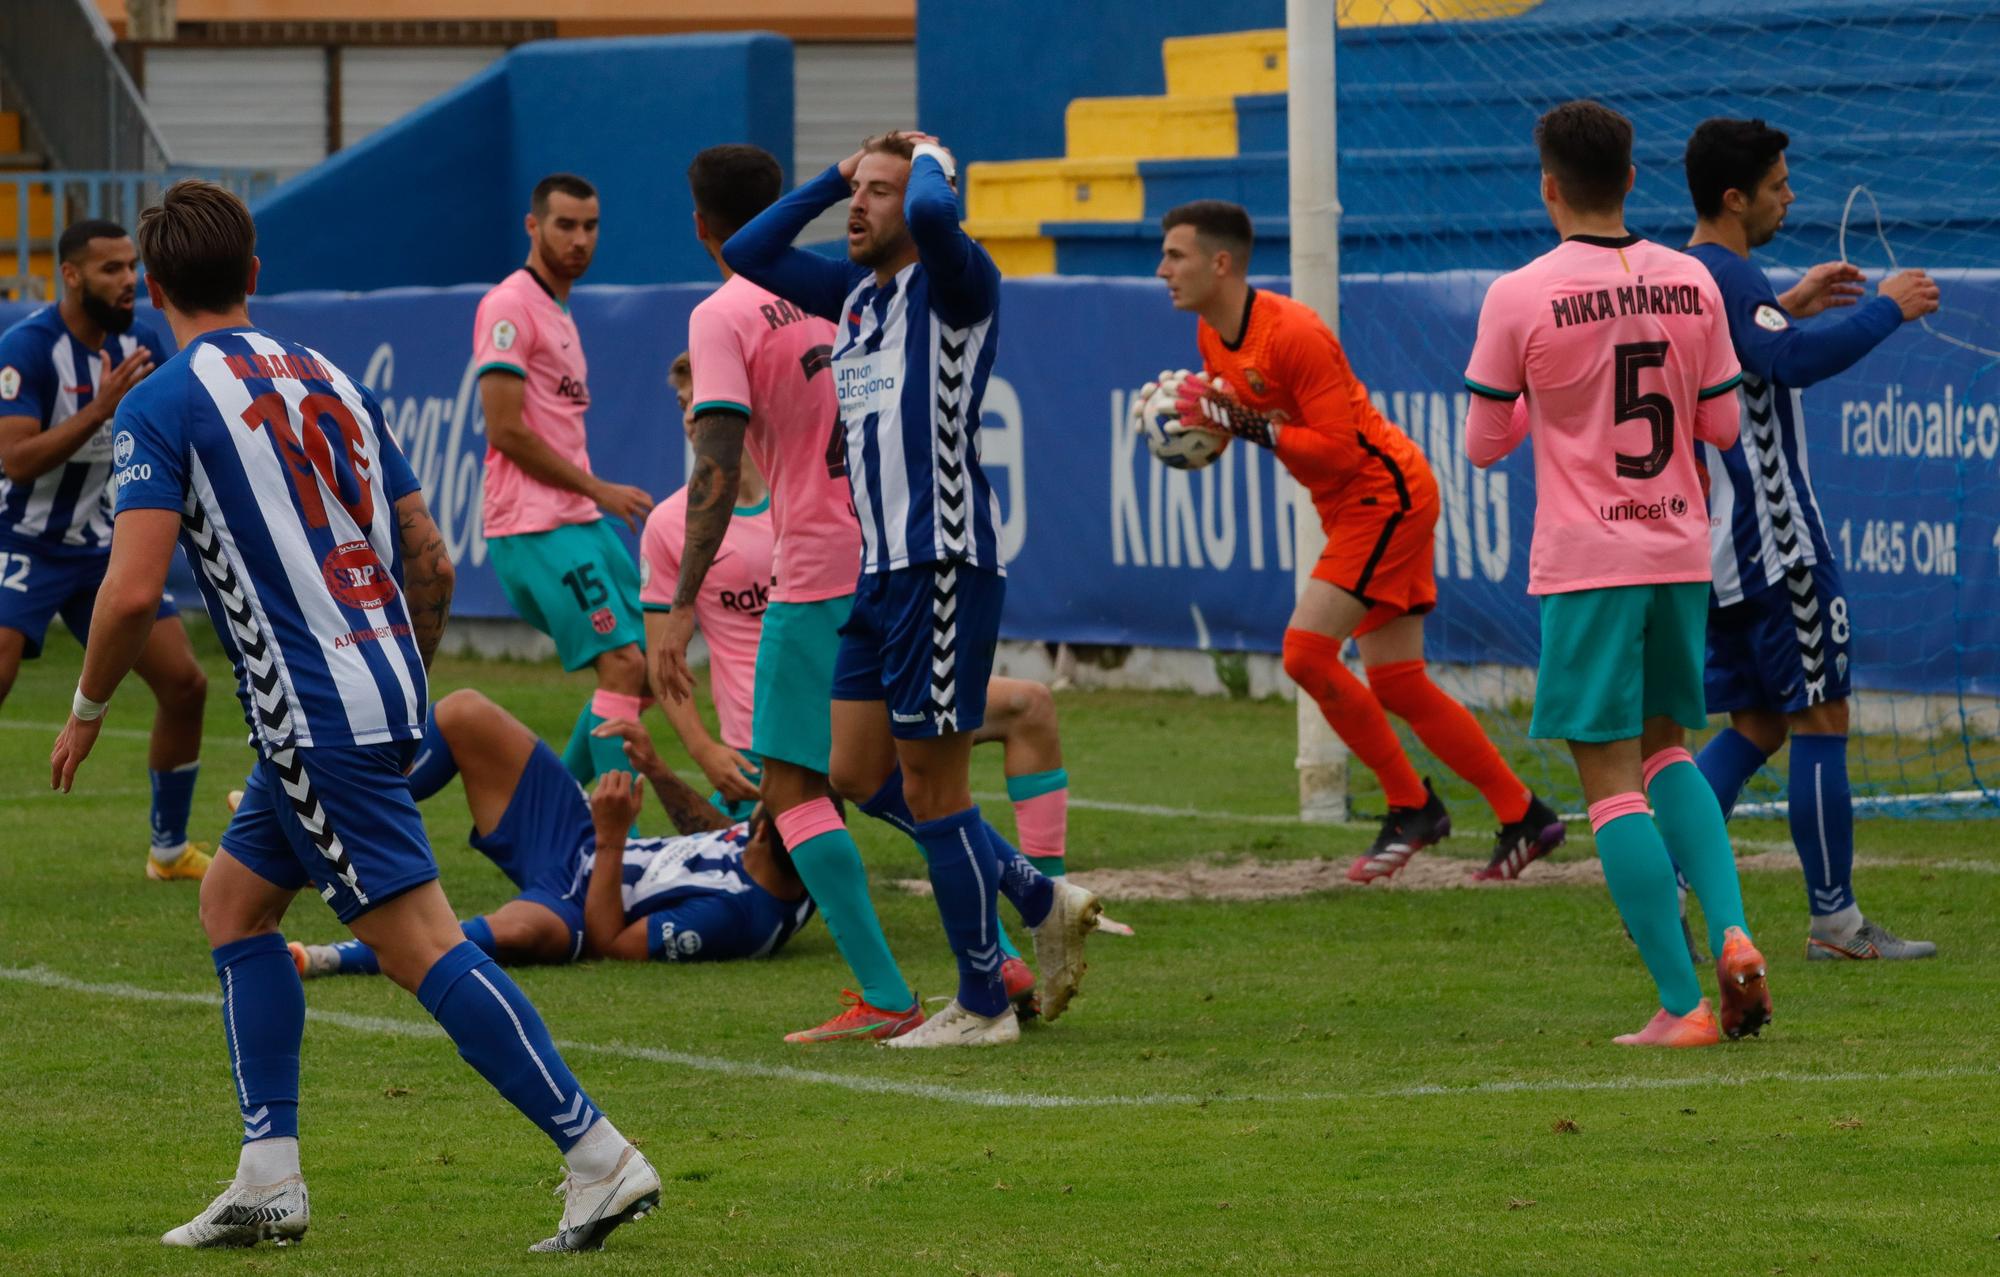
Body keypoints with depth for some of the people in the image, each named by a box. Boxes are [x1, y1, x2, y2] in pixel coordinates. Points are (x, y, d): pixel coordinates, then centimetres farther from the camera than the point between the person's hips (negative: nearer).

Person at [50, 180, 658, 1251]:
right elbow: (431, 560, 15)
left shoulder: (161, 406, -7)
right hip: (385, 693, 8)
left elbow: (134, 589, -16)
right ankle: (268, 1180, 15)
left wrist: (87, 711, 0)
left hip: (314, 717, -8)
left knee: (420, 945, -10)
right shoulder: (327, 380, 15)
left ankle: (598, 1158, -16)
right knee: (234, 900, 20)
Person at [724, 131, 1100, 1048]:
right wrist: (831, 178, 15)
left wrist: (930, 162, -9)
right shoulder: (857, 291, 15)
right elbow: (746, 253, 23)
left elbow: (934, 216, -31)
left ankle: (983, 1004, 5)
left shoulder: (955, 284, -9)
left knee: (929, 785, -5)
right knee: (861, 777, 12)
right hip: (882, 565, 9)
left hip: (944, 561, -9)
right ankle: (1039, 899, 24)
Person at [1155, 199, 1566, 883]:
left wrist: (1249, 426, -26)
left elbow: (1340, 448, -24)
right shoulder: (1212, 336, 5)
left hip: (1384, 492, -10)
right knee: (1396, 684, 8)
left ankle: (1412, 805, -3)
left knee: (1307, 651, -16)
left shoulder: (1293, 333, -23)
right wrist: (1203, 421, -5)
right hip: (1354, 509, 10)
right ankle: (1524, 816, 16)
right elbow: (1242, 416, 15)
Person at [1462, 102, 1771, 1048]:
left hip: (1585, 562, -5)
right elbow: (1723, 426, 8)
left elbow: (1485, 444, -1)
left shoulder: (1520, 298, -10)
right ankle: (1731, 934, 1)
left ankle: (1682, 1005, -6)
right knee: (1665, 750, 22)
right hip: (1680, 552, 5)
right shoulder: (1690, 284, 1)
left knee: (1610, 780, -1)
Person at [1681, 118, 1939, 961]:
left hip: (1718, 538, 10)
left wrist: (1787, 308, 26)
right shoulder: (1725, 279, -17)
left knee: (1754, 725, 14)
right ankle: (1834, 918, 1)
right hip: (1773, 541, -10)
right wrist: (1886, 310, -23)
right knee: (1820, 723, -3)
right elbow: (1794, 361, -32)